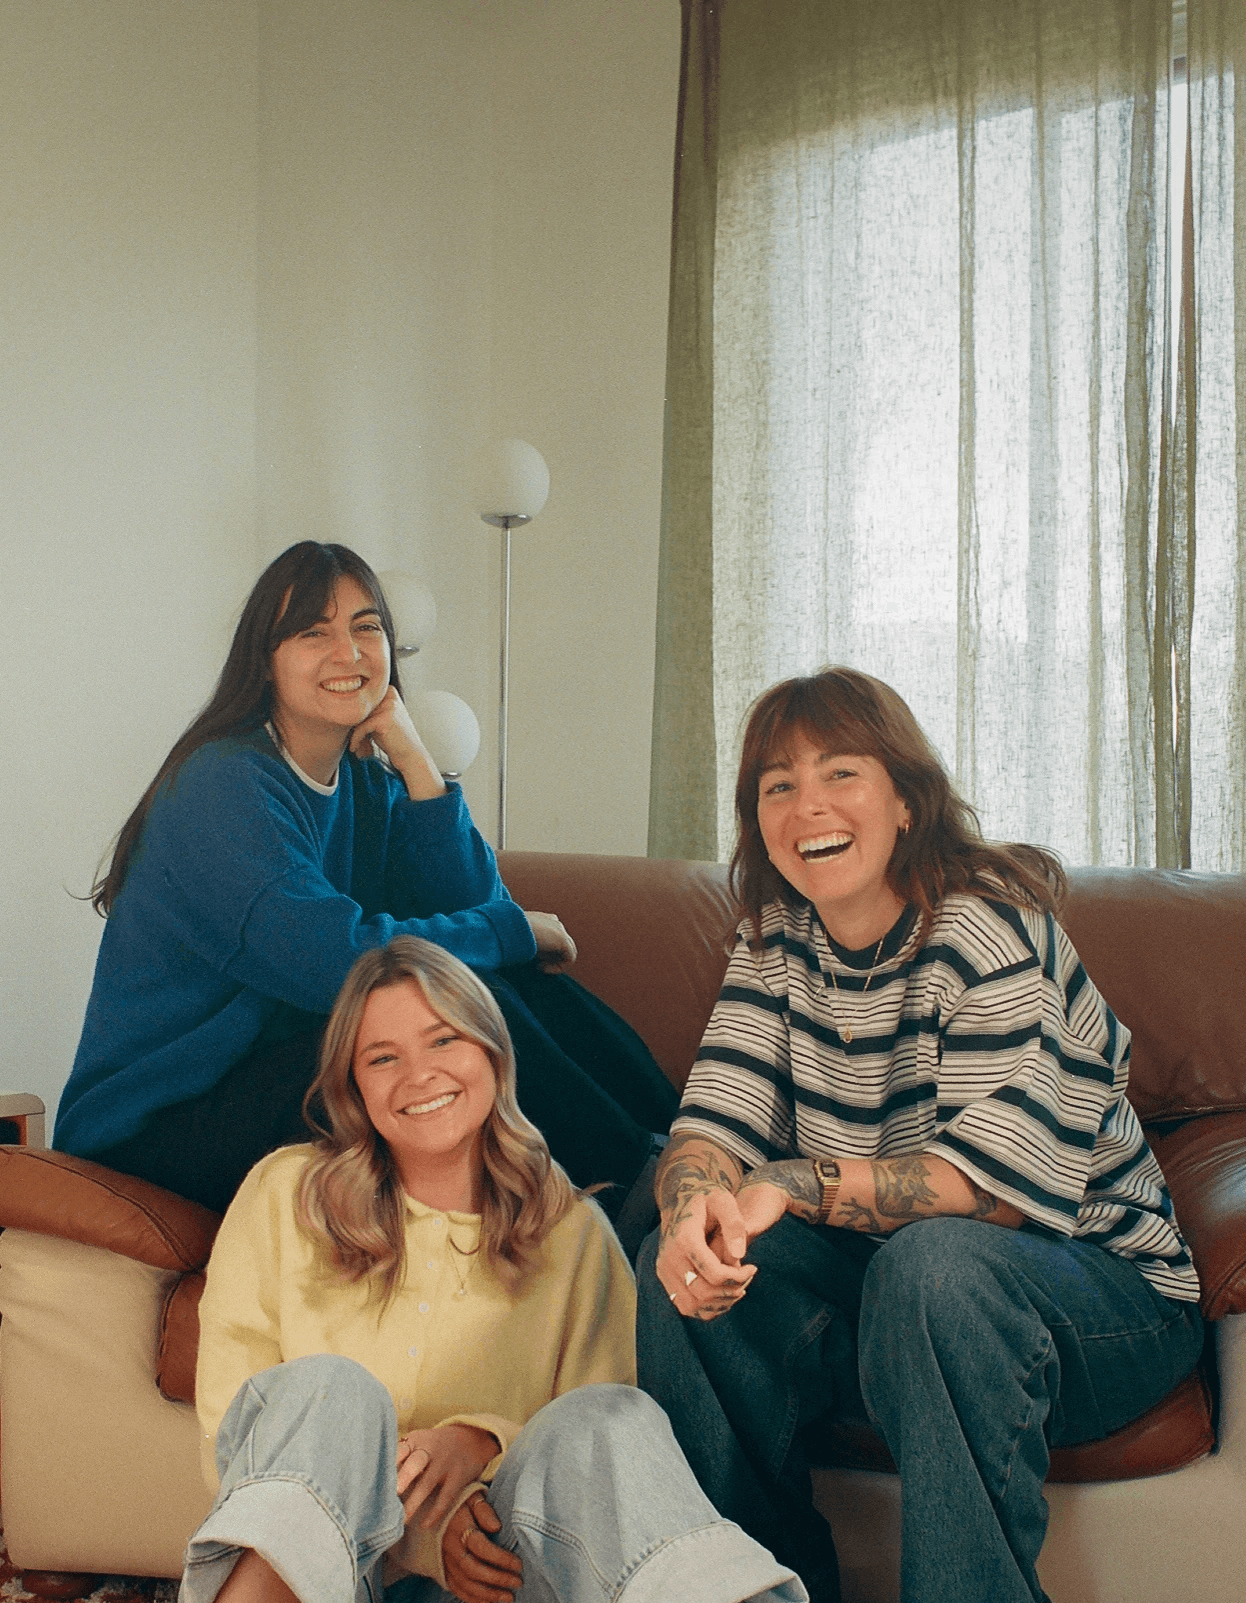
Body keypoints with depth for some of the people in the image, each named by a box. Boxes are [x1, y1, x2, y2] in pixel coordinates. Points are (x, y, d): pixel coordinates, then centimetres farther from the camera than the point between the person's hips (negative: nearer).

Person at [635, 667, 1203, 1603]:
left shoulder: (989, 930, -18)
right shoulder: (777, 940, 1)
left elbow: (1002, 1185, -26)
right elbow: (715, 1126, -8)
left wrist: (802, 1185, -34)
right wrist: (696, 1212, -31)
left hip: (1108, 1292, -5)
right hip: (886, 1281, 6)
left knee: (933, 1264, -37)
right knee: (680, 1271, -17)